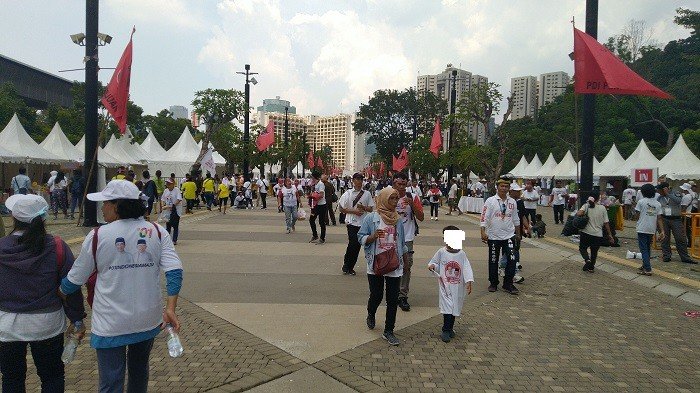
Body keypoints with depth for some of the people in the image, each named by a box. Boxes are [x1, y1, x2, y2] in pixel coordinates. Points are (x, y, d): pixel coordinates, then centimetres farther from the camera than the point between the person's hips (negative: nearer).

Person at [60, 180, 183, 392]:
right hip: (148, 320, 3)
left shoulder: (97, 236, -10)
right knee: (139, 370, 26)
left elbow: (74, 281, 1)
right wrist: (170, 309, -13)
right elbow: (175, 272, -14)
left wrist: (57, 292, 21)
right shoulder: (158, 232, -4)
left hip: (111, 325, -3)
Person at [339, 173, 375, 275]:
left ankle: (350, 267, 21)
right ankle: (346, 265, 7)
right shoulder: (348, 193, 1)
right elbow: (341, 208, 0)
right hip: (352, 222, -3)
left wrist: (363, 207, -11)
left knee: (358, 245, 6)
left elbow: (371, 209, 9)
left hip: (363, 223, 3)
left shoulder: (367, 194, 7)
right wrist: (354, 211, -11)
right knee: (353, 243, -14)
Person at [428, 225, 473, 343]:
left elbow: (467, 268, -4)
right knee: (447, 306, -8)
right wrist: (432, 266, -16)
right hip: (445, 286, -2)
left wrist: (469, 282, -13)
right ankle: (446, 331, 2)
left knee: (455, 307, 10)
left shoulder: (461, 254, -1)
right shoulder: (441, 252, -4)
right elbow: (434, 263, 7)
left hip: (458, 287, 2)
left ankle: (450, 328, 28)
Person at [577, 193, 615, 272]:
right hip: (598, 235, 2)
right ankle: (591, 267, 25)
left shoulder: (586, 206, -5)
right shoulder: (602, 208, -1)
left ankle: (587, 259, -8)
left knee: (582, 248, 17)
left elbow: (579, 214, -25)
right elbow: (606, 223, 1)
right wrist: (610, 235, 8)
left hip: (586, 233, -2)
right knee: (594, 252, 18)